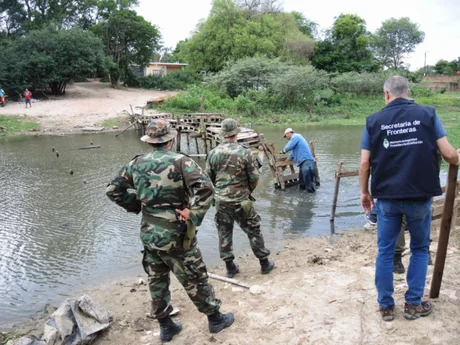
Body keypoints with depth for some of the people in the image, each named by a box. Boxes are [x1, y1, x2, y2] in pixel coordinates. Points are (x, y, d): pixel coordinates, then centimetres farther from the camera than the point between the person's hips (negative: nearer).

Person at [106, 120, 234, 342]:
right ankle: (215, 319, 29)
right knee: (195, 279, 11)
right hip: (176, 236, -5)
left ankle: (165, 326, 33)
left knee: (157, 281, 19)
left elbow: (113, 190, 9)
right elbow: (205, 187, -27)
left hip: (149, 235, 5)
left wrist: (136, 205, 11)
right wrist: (194, 215, -18)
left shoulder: (136, 164, 2)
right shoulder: (180, 161, -14)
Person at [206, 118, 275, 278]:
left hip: (221, 200, 3)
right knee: (253, 231, 11)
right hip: (241, 201, -3)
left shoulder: (213, 153, -4)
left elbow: (208, 177, 5)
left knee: (224, 233, 13)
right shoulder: (245, 152, -13)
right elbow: (254, 177, -9)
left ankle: (230, 267, 20)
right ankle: (265, 263, 22)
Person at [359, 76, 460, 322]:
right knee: (420, 249, 18)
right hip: (420, 196, 0)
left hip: (387, 197, 0)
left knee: (385, 251, 13)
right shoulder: (427, 114, -1)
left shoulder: (374, 120, 0)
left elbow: (365, 164, -2)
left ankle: (386, 306, 21)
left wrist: (364, 192, 12)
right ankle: (413, 304, 24)